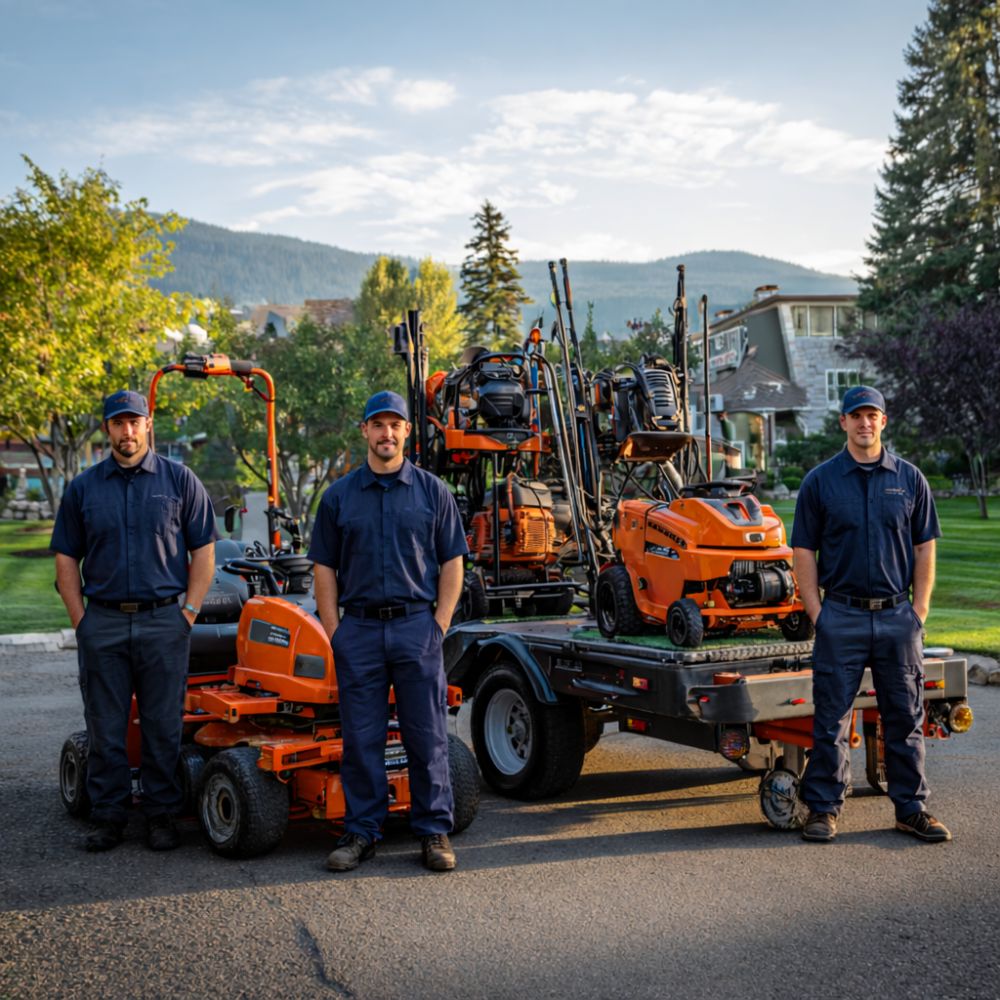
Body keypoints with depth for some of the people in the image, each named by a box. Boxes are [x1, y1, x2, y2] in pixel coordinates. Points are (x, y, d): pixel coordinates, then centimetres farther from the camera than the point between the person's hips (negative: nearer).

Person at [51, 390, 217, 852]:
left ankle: (162, 817, 13)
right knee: (105, 728, 7)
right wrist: (81, 620, 1)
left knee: (163, 727, 3)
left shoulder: (179, 480, 4)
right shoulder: (83, 487, 8)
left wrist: (187, 613, -4)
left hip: (163, 621, -2)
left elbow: (203, 552, 3)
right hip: (103, 624, 2)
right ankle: (108, 818, 17)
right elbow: (66, 558, 10)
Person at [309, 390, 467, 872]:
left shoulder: (432, 491, 6)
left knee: (427, 736, 2)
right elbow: (325, 567, 9)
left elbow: (452, 563, 5)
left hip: (416, 625, -1)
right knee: (361, 738, 6)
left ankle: (434, 831, 12)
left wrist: (439, 625, -3)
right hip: (358, 628, 1)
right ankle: (361, 832, 16)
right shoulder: (338, 496, 8)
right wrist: (334, 632, 1)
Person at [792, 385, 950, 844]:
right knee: (831, 719, 2)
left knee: (905, 718, 8)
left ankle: (911, 809, 19)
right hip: (841, 616, -2)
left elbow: (925, 548, 9)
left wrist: (919, 609, 2)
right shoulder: (820, 481, 1)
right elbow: (804, 551, 2)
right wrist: (817, 614, -5)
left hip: (898, 616, 2)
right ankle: (822, 808, 12)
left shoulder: (910, 479, 6)